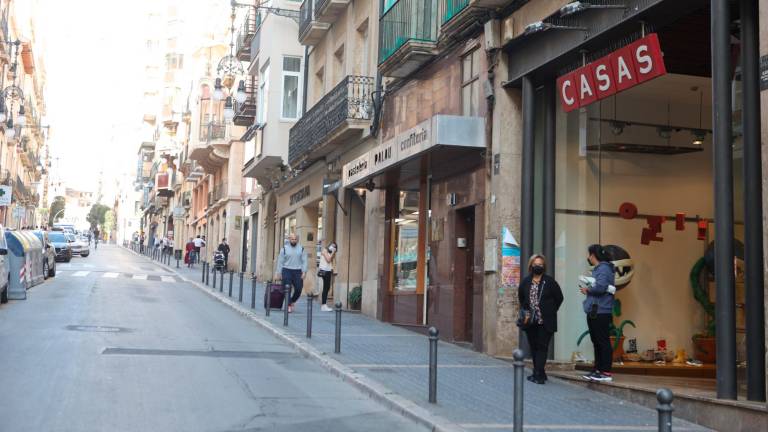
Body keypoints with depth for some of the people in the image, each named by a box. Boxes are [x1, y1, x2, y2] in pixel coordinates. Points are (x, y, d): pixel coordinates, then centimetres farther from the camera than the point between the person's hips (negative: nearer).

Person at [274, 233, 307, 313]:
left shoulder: (301, 249, 8)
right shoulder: (284, 249, 5)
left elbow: (304, 261, 5)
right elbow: (280, 261, 5)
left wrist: (304, 272, -6)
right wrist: (278, 273, 0)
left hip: (298, 271, 1)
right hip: (287, 271, -1)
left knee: (298, 289, -1)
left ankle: (292, 301, 24)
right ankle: (289, 306, -1)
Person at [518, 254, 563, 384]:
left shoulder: (550, 281, -3)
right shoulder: (526, 282, 7)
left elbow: (559, 298, 3)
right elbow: (521, 297, 23)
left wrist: (550, 311, 1)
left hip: (545, 321, -4)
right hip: (530, 320, 5)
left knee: (542, 347, -7)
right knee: (534, 347, 9)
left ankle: (538, 374, -11)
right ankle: (540, 374, 19)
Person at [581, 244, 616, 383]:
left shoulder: (603, 268, -12)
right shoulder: (598, 268, 20)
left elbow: (600, 287, -24)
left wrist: (587, 289, -9)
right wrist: (587, 289, 4)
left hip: (601, 312, -11)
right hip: (593, 311, 11)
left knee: (603, 341, -8)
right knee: (596, 341, 14)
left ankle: (606, 373, -6)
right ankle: (598, 370, 21)